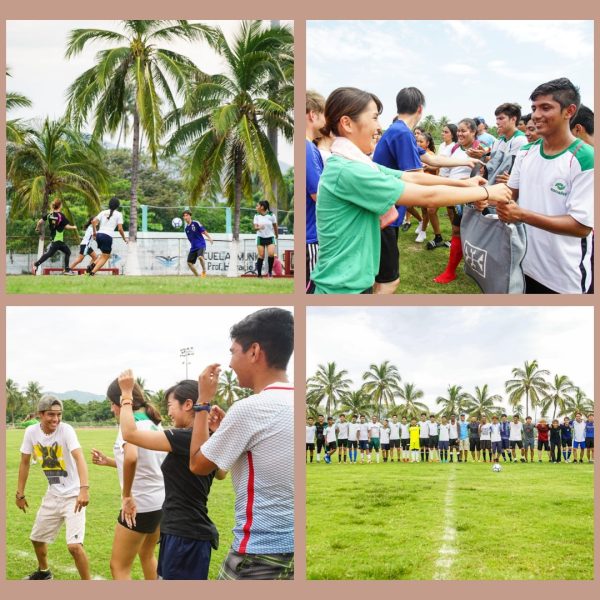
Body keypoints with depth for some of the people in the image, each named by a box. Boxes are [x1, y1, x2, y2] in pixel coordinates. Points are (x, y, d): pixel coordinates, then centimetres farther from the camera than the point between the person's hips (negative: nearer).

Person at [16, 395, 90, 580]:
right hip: (52, 495, 6)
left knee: (74, 545, -19)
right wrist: (20, 494, 9)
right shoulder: (31, 432, -7)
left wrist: (84, 489, -51)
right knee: (37, 537, 22)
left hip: (73, 495, -6)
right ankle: (43, 571, 50)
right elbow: (24, 463, 7)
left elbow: (79, 458, -36)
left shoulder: (66, 430, -22)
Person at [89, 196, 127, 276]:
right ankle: (92, 272, -12)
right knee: (105, 257, 4)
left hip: (99, 234, 6)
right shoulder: (118, 214, 4)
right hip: (107, 236, -6)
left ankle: (92, 265, 1)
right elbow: (120, 229, -3)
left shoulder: (103, 212, 16)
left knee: (105, 255, 23)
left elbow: (94, 221, 3)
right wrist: (124, 239, 10)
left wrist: (94, 232, 15)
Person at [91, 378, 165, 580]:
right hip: (161, 500, 9)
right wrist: (108, 461, 14)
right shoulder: (153, 422, 10)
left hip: (140, 503, -9)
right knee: (147, 555, 30)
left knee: (119, 567, 1)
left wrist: (127, 495, -27)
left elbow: (131, 458, -37)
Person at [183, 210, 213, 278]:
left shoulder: (196, 223, -5)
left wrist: (209, 238, -20)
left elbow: (204, 231, -7)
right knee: (189, 262, 0)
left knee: (200, 257, -32)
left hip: (201, 245, -7)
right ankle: (197, 275, 15)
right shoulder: (186, 228, 12)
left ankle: (204, 271, -11)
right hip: (193, 247, 7)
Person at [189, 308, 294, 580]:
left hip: (260, 556, -7)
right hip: (290, 550, 7)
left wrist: (203, 401, 4)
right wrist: (226, 428, 19)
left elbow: (198, 464, -2)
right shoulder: (292, 405, 7)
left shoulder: (248, 409, -16)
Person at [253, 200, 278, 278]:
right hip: (260, 237, 1)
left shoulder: (271, 215, -8)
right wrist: (259, 227, -29)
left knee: (271, 254, -18)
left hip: (270, 237, -1)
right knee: (261, 256, -3)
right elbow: (255, 228, -6)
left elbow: (275, 226, 6)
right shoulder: (257, 216, -1)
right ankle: (259, 274, 4)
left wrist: (276, 235, 18)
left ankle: (270, 271, 2)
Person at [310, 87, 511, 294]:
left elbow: (413, 178, 14)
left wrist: (464, 183, 9)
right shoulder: (347, 171, -22)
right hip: (343, 287, -9)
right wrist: (486, 193, -9)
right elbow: (427, 196, -18)